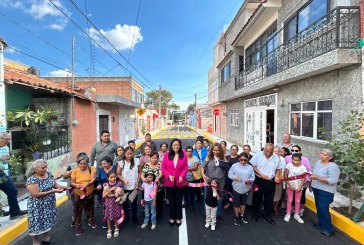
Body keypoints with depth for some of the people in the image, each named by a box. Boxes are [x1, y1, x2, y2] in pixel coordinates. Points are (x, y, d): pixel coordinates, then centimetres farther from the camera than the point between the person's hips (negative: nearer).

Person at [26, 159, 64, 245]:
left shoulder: (48, 174, -3)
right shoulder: (32, 179, -22)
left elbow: (55, 184, 3)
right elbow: (36, 194, -26)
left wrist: (63, 187, -17)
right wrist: (53, 191, -28)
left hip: (49, 204, 6)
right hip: (37, 206, -6)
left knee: (47, 221, 19)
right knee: (37, 223, 9)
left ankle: (46, 238, 40)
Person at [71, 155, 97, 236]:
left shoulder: (92, 168, -14)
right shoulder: (75, 171, -13)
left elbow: (93, 179, -21)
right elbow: (72, 183, -9)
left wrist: (87, 184, -40)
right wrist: (76, 185, -30)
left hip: (90, 192, 1)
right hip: (79, 193, -1)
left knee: (90, 207, 22)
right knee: (78, 210, 6)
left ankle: (91, 221, 46)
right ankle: (78, 226, 27)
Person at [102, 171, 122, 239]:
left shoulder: (118, 184, -10)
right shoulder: (106, 185, -8)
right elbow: (104, 195, -14)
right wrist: (111, 190, -25)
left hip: (116, 202, 0)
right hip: (108, 203, 1)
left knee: (116, 216, 10)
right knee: (108, 216, 11)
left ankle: (116, 229, 33)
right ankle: (109, 230, 32)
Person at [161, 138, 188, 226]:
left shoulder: (183, 155, -6)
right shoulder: (167, 155, -5)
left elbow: (185, 168, -5)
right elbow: (163, 168, -3)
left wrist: (182, 176, -20)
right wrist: (168, 175, -17)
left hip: (179, 182, 0)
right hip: (169, 182, 1)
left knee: (179, 201, 14)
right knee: (171, 201, 17)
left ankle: (178, 218, 33)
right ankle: (172, 218, 36)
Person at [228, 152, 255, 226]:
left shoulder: (250, 167, -2)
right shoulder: (234, 165, -9)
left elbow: (253, 177, 0)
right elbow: (229, 174, -6)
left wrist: (250, 180, -20)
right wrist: (235, 177, -22)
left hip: (246, 189, 3)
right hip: (236, 188, -2)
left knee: (243, 202, 21)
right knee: (236, 203, 11)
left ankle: (242, 215, 40)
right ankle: (237, 217, 30)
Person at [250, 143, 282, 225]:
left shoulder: (276, 157, 1)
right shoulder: (258, 155, -9)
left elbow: (277, 169, 12)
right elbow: (253, 166, -9)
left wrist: (277, 176, -5)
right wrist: (261, 174, -16)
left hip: (271, 182, 3)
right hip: (259, 180, -2)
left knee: (269, 199, 13)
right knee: (257, 198, 10)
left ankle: (266, 214, 33)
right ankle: (256, 214, 29)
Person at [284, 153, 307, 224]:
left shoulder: (303, 167, -11)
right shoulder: (289, 165, -13)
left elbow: (303, 178, -7)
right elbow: (285, 176, -9)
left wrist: (300, 187, -13)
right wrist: (290, 185, -13)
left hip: (299, 187, 1)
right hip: (290, 186, -1)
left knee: (298, 201, 12)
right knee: (289, 200, 9)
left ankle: (296, 215, 28)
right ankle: (288, 214, 21)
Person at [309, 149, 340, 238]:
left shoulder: (333, 166, -20)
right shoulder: (318, 162, 2)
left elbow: (333, 181, -26)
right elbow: (313, 173, 14)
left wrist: (317, 178, -28)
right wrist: (311, 184, 17)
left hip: (326, 192, -7)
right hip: (316, 189, 7)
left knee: (323, 209, -1)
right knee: (319, 207, 17)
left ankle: (328, 229, 15)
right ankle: (321, 223, 33)